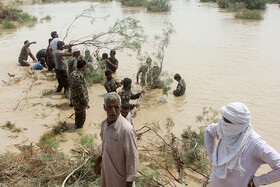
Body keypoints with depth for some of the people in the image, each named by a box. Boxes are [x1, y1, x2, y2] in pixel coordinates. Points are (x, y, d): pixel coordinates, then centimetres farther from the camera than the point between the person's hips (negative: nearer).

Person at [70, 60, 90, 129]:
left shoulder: (73, 73, 3)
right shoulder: (78, 76, -29)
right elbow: (80, 91, -28)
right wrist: (85, 102, -20)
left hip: (75, 98, 10)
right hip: (79, 100, -10)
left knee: (78, 115, 27)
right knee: (81, 116, 9)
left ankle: (77, 127, 44)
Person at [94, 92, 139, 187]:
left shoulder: (126, 130, -28)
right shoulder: (104, 123, -4)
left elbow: (132, 158, -23)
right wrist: (99, 161, 21)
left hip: (120, 178, -7)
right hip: (106, 172, 7)